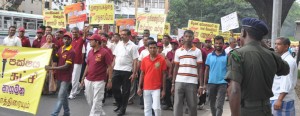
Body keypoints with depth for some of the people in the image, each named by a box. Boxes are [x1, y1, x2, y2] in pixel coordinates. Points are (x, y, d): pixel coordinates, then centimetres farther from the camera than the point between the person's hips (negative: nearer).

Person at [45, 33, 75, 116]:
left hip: (66, 77, -8)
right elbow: (55, 59, 16)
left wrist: (51, 68, -26)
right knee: (64, 95, 17)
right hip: (59, 76, 8)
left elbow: (66, 66, -22)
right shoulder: (61, 49, 6)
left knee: (61, 96, -7)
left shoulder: (71, 52, -18)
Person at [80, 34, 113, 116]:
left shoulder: (104, 52, -11)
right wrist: (83, 78, 16)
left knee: (96, 101, -2)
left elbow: (110, 67, -9)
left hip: (99, 81, -7)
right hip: (88, 80, 7)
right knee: (90, 100, 15)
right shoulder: (90, 52, 9)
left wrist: (110, 80, -12)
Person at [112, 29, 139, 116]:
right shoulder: (118, 44, 9)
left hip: (127, 71, -5)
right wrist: (112, 67, 8)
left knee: (125, 90, 5)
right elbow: (115, 57, 15)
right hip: (116, 70, 5)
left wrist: (134, 73, -13)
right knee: (115, 88, 9)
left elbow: (135, 60, -8)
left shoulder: (132, 46, -6)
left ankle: (123, 108, 18)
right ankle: (119, 104, 30)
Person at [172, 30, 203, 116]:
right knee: (177, 106, -1)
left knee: (193, 106, 5)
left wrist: (201, 85, -2)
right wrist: (173, 84, 7)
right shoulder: (178, 51, 9)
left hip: (192, 83, -1)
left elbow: (199, 69, 4)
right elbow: (176, 68, 12)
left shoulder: (197, 51, 4)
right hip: (179, 82, 1)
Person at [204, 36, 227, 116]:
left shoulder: (227, 56, -3)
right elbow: (207, 69, 9)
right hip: (211, 83, 3)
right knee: (212, 104, 15)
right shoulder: (209, 55, 6)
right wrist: (204, 83, 6)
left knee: (219, 105, -6)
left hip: (222, 83, -3)